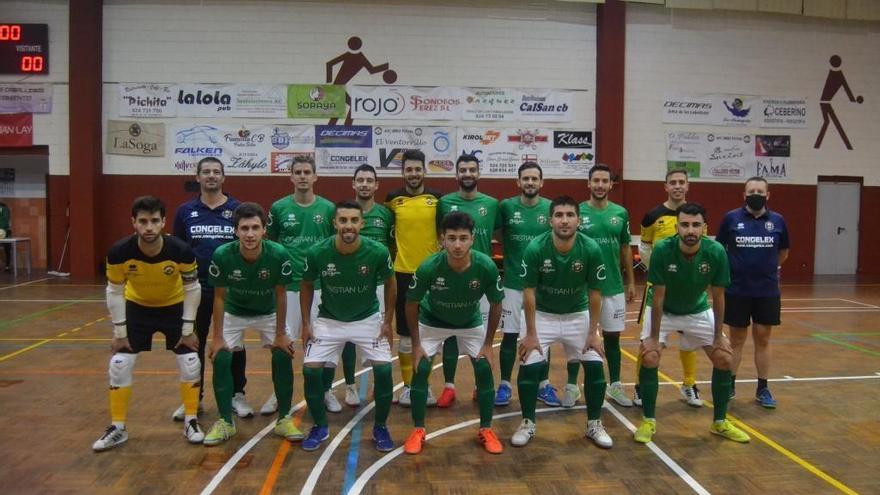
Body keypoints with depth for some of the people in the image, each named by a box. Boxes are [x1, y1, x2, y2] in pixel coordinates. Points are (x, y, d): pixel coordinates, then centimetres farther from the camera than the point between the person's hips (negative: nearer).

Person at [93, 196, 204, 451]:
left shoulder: (181, 251, -31)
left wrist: (188, 330, -12)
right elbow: (115, 292, -13)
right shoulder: (119, 252, -29)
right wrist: (119, 332, -9)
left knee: (190, 363, -5)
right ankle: (118, 428, 14)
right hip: (137, 307, 1)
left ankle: (191, 421, 14)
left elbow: (192, 289, -16)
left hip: (174, 307, -1)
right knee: (119, 365, -3)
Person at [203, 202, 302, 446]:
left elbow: (281, 294, -17)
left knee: (283, 356, -12)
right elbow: (220, 296, -16)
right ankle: (225, 422, 7)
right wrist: (217, 337, -13)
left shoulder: (278, 254, -32)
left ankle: (284, 419, 4)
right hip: (234, 313, 1)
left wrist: (280, 333, -12)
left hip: (269, 313, 0)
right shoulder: (222, 255, -31)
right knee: (220, 359, -10)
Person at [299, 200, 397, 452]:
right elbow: (306, 285, -1)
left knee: (384, 369, -13)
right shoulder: (317, 252, -21)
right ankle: (320, 427, 14)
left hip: (368, 318, -1)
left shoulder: (378, 252, -22)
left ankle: (380, 427, 11)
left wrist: (387, 322, -3)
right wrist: (306, 323, -2)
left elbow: (390, 284, -3)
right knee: (310, 369, -10)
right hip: (328, 320, 1)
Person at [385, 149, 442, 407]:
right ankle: (408, 385, 19)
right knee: (405, 333, 6)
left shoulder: (437, 198, -1)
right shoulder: (393, 199, 0)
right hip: (403, 272, 0)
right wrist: (392, 252, 8)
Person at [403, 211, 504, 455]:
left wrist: (488, 343, -9)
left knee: (484, 369, -6)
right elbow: (412, 304, -16)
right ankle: (418, 430, 10)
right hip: (432, 322, -1)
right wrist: (416, 344, -13)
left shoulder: (486, 267, -31)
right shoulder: (429, 267, -34)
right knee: (420, 369, -9)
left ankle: (486, 430, 13)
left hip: (471, 323, 1)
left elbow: (496, 304, -12)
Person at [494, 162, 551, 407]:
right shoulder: (506, 206, -5)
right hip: (513, 283, -1)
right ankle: (505, 385, 19)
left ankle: (544, 384, 25)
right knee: (510, 335, 5)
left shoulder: (551, 208, -2)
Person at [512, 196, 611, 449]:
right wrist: (531, 333, -15)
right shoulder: (535, 248, -24)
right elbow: (529, 292, -16)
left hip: (578, 315, 1)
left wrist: (593, 332, -9)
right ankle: (528, 423, 9)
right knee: (528, 366, -11)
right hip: (543, 314, -1)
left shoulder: (591, 249, -20)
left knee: (595, 366, -5)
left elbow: (594, 293, -9)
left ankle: (594, 424, 16)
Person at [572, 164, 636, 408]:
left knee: (612, 336, 12)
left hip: (613, 287, 3)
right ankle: (572, 386, 17)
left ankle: (615, 385, 25)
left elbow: (625, 249, 11)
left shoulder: (621, 213, 3)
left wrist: (631, 281, 10)